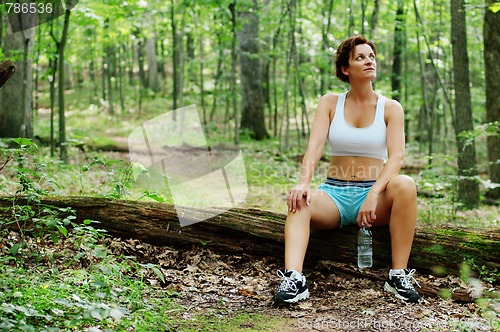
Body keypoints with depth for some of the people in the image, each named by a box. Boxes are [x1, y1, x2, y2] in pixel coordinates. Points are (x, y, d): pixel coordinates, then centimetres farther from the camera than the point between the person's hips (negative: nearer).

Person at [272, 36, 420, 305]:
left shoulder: (390, 108, 4)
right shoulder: (330, 103, 7)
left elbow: (396, 156, -10)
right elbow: (315, 145, -8)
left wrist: (373, 195, -28)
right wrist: (304, 182, -28)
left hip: (373, 194, 0)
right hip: (334, 194, 1)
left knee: (405, 184, -33)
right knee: (300, 202, -31)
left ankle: (399, 276, -29)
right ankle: (293, 279, -48)